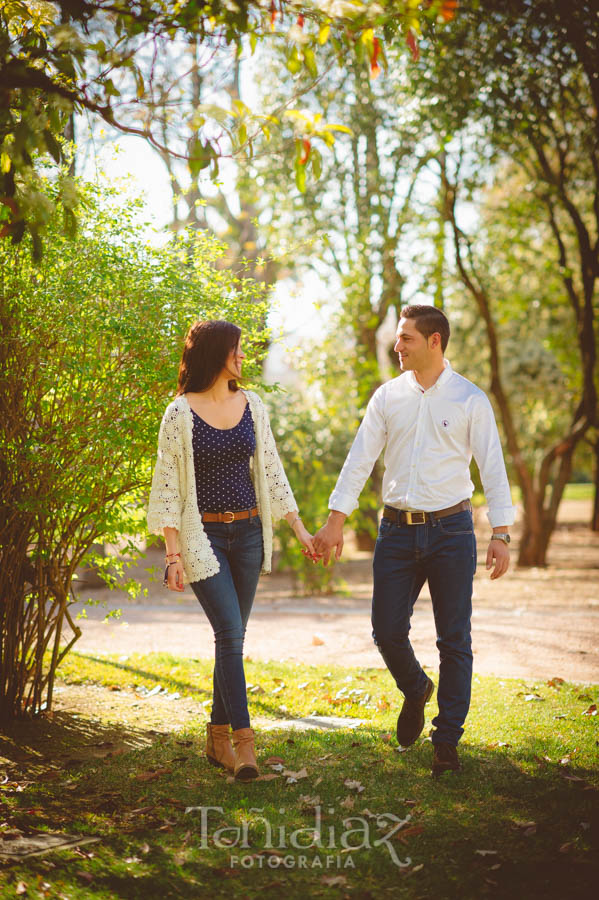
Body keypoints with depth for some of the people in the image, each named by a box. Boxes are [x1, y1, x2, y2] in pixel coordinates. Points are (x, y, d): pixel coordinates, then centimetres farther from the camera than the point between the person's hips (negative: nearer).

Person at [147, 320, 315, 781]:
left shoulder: (252, 405, 7)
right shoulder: (181, 413, -7)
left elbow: (271, 470, 12)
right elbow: (167, 486, -7)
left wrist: (299, 528, 8)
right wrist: (173, 553, -13)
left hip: (248, 532, 5)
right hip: (203, 535, -5)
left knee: (233, 635, 8)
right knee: (230, 633, -14)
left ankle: (218, 736, 19)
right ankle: (243, 742, -12)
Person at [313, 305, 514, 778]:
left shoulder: (470, 400, -1)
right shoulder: (388, 397, 7)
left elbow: (493, 467, -3)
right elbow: (360, 459, 6)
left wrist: (501, 534, -10)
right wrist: (336, 520, 0)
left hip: (451, 530, -3)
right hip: (397, 530, 3)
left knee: (454, 640, 1)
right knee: (387, 631, 2)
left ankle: (447, 742, 12)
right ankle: (416, 690, 34)